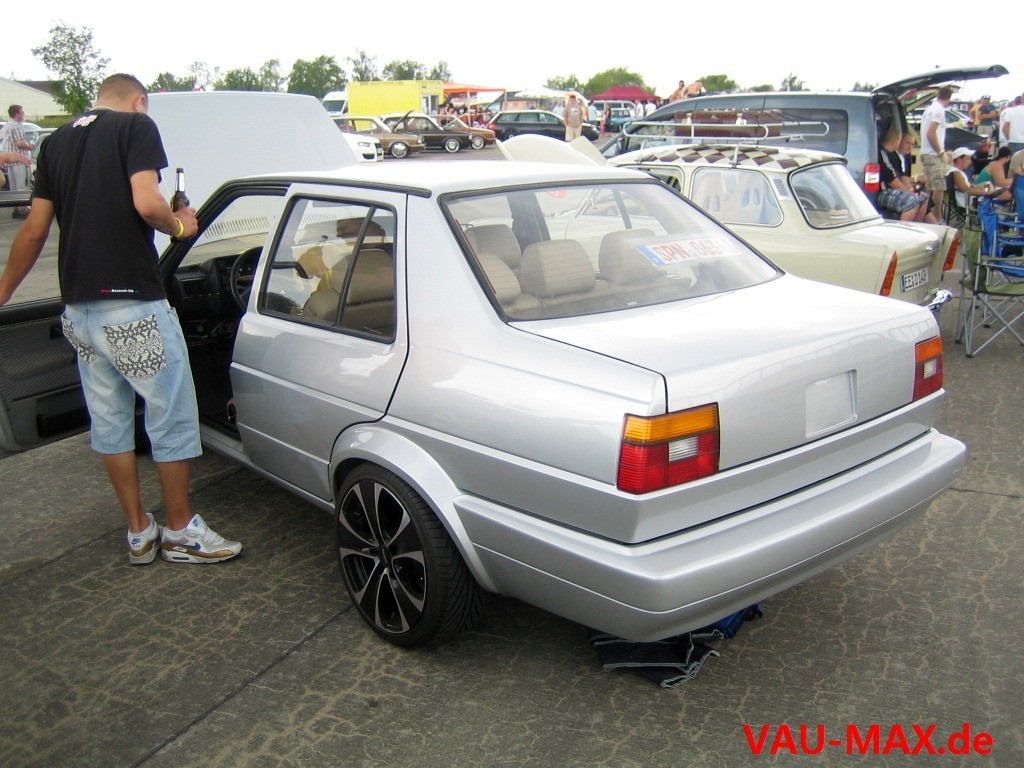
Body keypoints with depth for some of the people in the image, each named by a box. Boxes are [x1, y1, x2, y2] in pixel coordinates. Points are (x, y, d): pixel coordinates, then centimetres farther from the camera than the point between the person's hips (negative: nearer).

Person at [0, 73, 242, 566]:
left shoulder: (57, 141, 16)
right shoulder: (136, 126, -2)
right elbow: (147, 204, -19)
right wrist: (179, 225, 2)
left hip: (78, 308, 7)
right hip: (133, 305, -7)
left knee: (109, 422, 13)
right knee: (172, 416, 5)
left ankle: (138, 534, 23)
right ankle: (180, 532, 15)